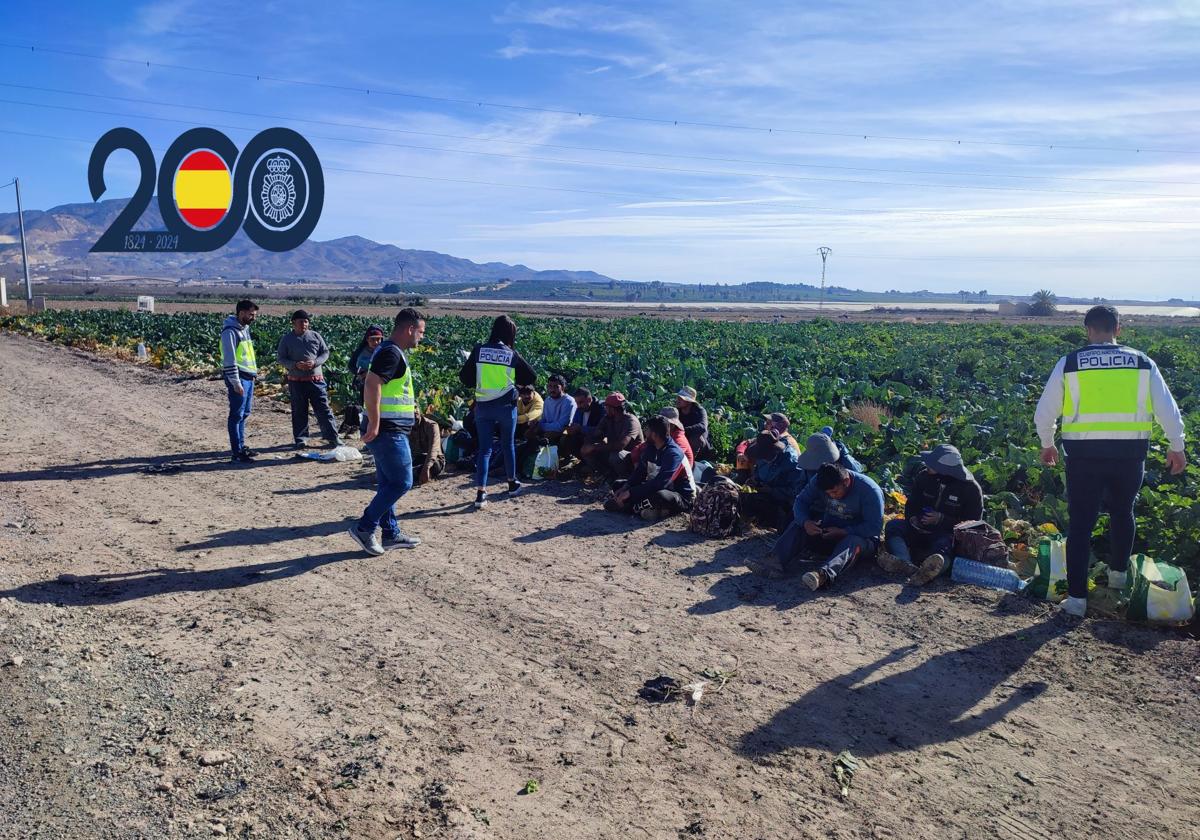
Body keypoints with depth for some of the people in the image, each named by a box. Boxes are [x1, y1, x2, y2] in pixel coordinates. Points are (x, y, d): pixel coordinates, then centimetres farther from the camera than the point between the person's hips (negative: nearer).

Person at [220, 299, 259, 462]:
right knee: (237, 414, -5)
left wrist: (254, 372, 19)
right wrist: (236, 383, -20)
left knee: (244, 413, 15)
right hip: (238, 377, -9)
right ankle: (236, 452, -2)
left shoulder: (244, 329, 15)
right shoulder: (230, 331, -14)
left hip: (249, 377, 9)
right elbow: (229, 359, -18)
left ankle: (241, 445, 25)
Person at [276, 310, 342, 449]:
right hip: (296, 381, 0)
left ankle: (332, 437, 8)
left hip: (316, 379, 1)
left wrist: (315, 362, -12)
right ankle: (300, 439, 17)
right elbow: (280, 358, 2)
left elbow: (325, 352, 7)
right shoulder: (286, 339, 2)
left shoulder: (315, 336, 4)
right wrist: (295, 365, -16)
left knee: (324, 409, 1)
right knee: (299, 411, 6)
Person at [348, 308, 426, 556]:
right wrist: (374, 424, -25)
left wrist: (411, 405, 23)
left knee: (387, 483, 14)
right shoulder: (391, 353, -17)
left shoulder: (392, 351, 15)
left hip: (390, 431, 10)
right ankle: (364, 527, 2)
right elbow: (371, 386, -27)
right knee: (401, 482, -4)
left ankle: (391, 533, 23)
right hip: (389, 431, -10)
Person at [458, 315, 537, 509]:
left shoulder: (479, 351, -4)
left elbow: (464, 378, -2)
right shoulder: (512, 355, -5)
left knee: (484, 448, 4)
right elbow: (532, 378, 2)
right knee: (508, 445, 18)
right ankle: (512, 484, 34)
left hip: (483, 406, 1)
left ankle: (481, 493, -6)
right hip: (506, 406, -1)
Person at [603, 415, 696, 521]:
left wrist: (630, 492, -32)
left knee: (660, 496, -44)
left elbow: (660, 483, -34)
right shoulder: (650, 448, 1)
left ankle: (627, 505, -19)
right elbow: (640, 472, 3)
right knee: (618, 485, 3)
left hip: (682, 497, -9)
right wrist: (625, 488, -15)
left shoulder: (674, 454, -25)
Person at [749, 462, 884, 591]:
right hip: (829, 533, 5)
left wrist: (843, 532, -31)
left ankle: (823, 575, -65)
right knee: (798, 526, -15)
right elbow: (801, 501, -4)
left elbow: (874, 527, -24)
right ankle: (776, 564, -38)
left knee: (853, 542, -39)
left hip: (861, 537, -5)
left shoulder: (869, 490, -21)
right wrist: (805, 522, -24)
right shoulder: (820, 481, -8)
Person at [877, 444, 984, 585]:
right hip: (920, 530, 4)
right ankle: (907, 565, -53)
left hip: (948, 534, -4)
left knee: (945, 544, -39)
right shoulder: (925, 477, 3)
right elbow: (911, 504, 14)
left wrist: (941, 520, -20)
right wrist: (912, 517, -9)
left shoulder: (971, 488, -9)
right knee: (893, 526, -23)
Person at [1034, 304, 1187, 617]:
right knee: (1122, 512, 26)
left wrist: (1047, 444, 21)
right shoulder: (1143, 363, 4)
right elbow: (1168, 410, 7)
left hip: (1085, 453, -2)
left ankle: (1077, 597, 3)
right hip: (1130, 452, 2)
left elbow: (1044, 412, 5)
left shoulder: (1069, 363, 0)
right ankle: (1118, 574, 41)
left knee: (1081, 523, 4)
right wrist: (1176, 447, 21)